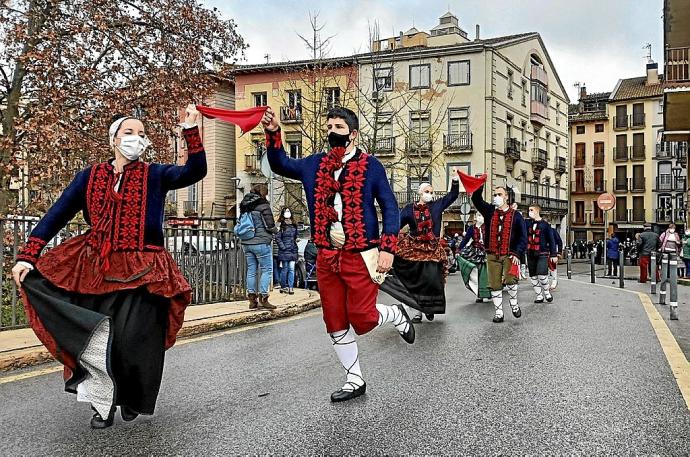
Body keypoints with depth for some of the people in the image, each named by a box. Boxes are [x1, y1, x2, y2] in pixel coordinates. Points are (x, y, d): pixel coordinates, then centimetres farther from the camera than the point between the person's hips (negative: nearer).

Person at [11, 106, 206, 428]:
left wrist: (191, 130, -19)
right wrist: (27, 256, -2)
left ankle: (131, 398, 26)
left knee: (134, 342, -3)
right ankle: (104, 403, 24)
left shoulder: (155, 175, 5)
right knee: (98, 342, 3)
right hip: (96, 271, 2)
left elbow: (195, 172, -10)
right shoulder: (90, 176, 9)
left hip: (141, 274, -2)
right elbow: (57, 215, 6)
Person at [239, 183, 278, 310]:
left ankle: (252, 300, 13)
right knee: (267, 270, 0)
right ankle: (263, 299, -3)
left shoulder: (244, 206, 11)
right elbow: (270, 226, -11)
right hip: (261, 243, -7)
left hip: (246, 243, 7)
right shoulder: (263, 205, -10)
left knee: (251, 270, 11)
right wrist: (275, 230, 9)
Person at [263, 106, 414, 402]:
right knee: (335, 323, 9)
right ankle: (354, 380, 26)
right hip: (326, 256, 5)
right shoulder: (315, 164, 10)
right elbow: (281, 165, 18)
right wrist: (273, 134, 2)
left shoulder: (370, 165, -2)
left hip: (360, 256, -5)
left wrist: (388, 248, -12)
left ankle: (396, 315, 28)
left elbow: (390, 207, -3)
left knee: (362, 319, -6)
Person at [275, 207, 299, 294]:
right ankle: (283, 287, 11)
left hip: (293, 251, 5)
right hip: (284, 251, -5)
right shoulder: (281, 225, -3)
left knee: (291, 269, 1)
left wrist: (296, 249, 15)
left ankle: (290, 287, 4)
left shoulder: (294, 225, 15)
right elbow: (277, 237, -7)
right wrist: (283, 247, -12)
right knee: (284, 269, 0)